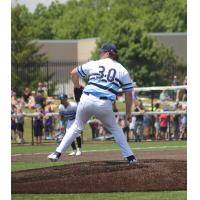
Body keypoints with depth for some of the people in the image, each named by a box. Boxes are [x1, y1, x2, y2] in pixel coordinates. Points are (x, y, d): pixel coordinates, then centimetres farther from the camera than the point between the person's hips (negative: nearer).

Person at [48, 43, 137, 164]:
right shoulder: (123, 71, 11)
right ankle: (130, 157, 13)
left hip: (87, 100, 0)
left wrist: (77, 85, 40)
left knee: (77, 126, 20)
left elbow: (74, 73, 21)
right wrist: (128, 113, 19)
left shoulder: (94, 64, 11)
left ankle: (58, 153, 16)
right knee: (115, 129, 21)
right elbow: (129, 94, 10)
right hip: (105, 105, 0)